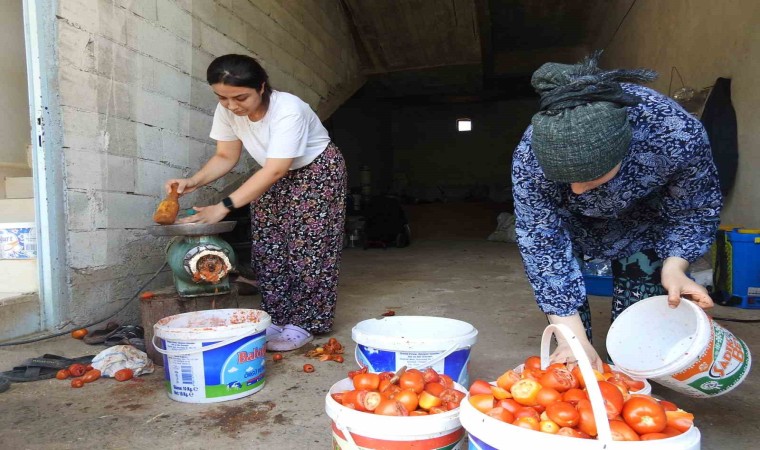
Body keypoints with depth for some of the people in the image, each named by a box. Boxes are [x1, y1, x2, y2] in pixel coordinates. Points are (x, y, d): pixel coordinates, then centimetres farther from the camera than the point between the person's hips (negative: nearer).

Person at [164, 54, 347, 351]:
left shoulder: (288, 110, -33)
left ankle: (302, 325, 1)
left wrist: (224, 207, -41)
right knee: (268, 250, 1)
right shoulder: (227, 111, -14)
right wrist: (194, 181, -25)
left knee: (306, 249, -9)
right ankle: (276, 321, 10)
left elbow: (274, 171, -37)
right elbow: (225, 157, -5)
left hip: (316, 172, -6)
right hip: (273, 178, 6)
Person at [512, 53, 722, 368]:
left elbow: (693, 209, -16)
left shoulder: (677, 134, -38)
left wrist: (674, 266, -30)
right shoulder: (529, 159, -40)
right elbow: (542, 242, -33)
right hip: (567, 220, 0)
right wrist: (573, 337, -35)